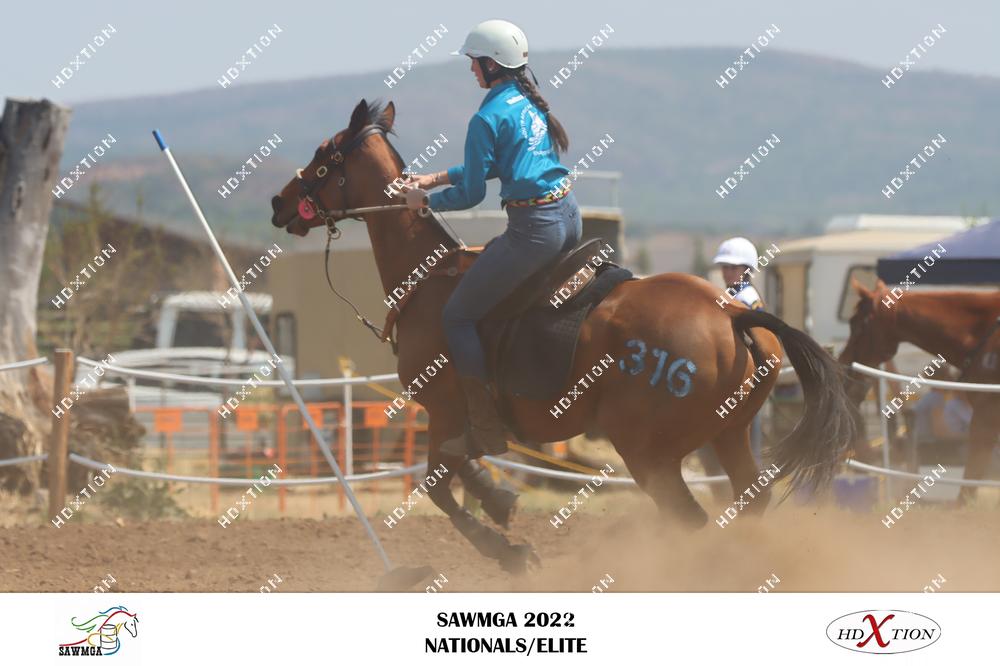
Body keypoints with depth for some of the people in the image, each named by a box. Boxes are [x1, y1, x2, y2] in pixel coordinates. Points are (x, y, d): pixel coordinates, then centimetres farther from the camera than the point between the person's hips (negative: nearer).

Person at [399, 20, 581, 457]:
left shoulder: (488, 118, -12)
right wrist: (435, 178, 25)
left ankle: (485, 429, 1)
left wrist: (425, 200, 8)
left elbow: (471, 193, -9)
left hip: (534, 230, -9)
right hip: (570, 216, 9)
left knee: (458, 314, 3)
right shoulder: (529, 101, 14)